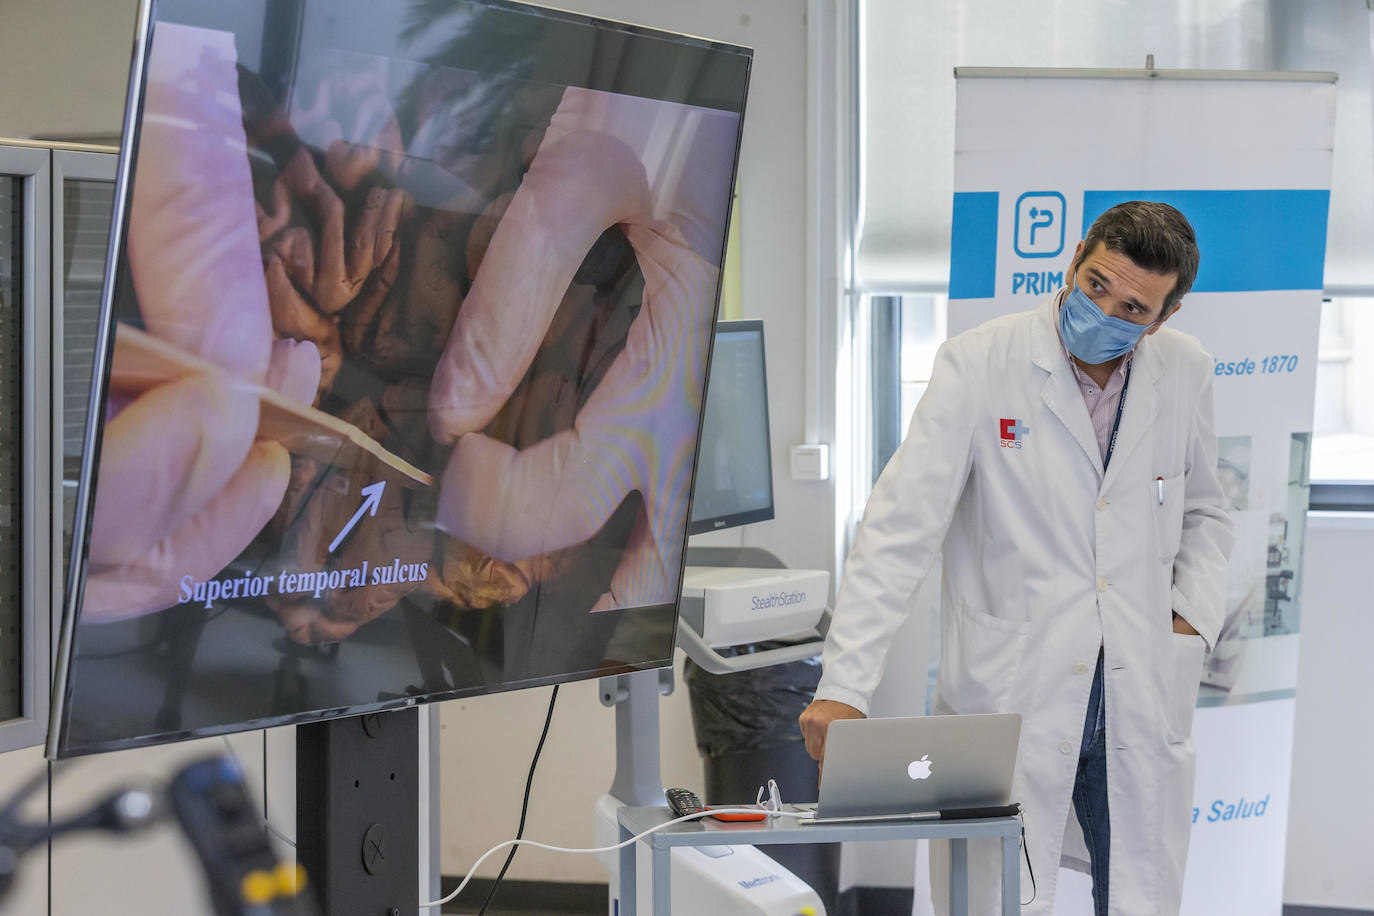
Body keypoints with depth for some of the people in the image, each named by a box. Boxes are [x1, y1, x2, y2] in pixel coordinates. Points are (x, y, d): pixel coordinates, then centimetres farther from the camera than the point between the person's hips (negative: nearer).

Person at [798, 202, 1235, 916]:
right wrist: (844, 686, -24)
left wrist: (1194, 618, 3)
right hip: (1009, 697, -4)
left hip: (1142, 697, 4)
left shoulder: (1184, 373, 5)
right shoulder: (977, 367, -9)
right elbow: (900, 528, -15)